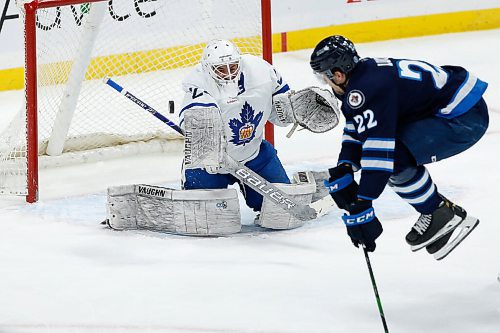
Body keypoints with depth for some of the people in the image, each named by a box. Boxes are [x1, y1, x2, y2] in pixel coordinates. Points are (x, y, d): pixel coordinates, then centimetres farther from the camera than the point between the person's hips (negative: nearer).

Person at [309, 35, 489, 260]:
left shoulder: (368, 88, -25)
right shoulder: (364, 72, 6)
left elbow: (378, 145, -30)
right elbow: (356, 130, 12)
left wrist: (360, 204, -29)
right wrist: (343, 170, -3)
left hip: (465, 117, -11)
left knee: (396, 158, -24)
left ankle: (444, 215, -5)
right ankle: (438, 209, 15)